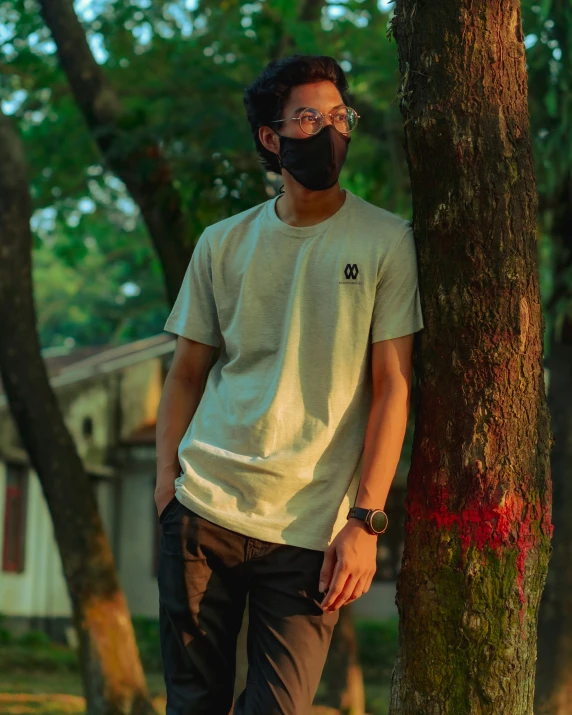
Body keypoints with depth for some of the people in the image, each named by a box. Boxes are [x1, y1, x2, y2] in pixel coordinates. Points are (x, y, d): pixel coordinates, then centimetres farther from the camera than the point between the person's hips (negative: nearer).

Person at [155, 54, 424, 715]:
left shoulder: (387, 243, 1)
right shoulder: (223, 244, 10)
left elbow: (392, 387, -3)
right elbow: (186, 373, 14)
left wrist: (364, 522, -10)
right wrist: (166, 481, 2)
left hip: (312, 529, -2)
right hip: (204, 509, 2)